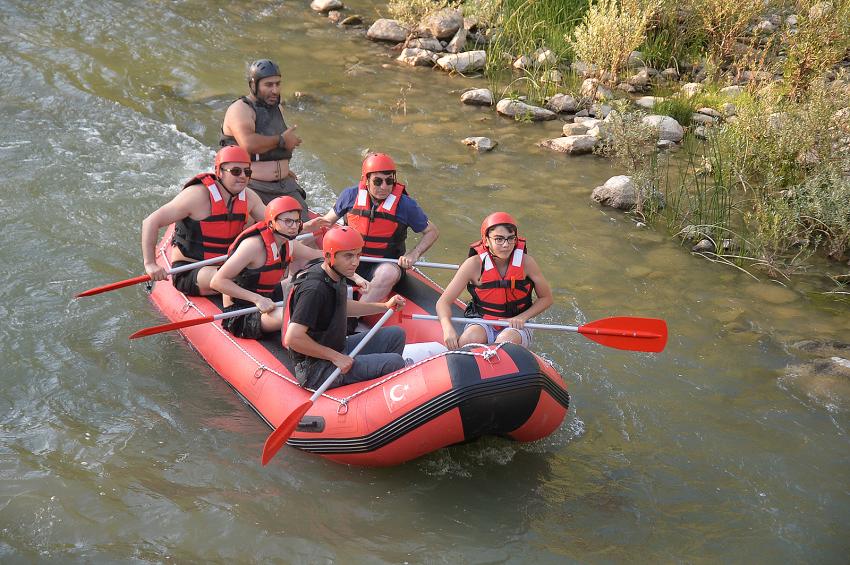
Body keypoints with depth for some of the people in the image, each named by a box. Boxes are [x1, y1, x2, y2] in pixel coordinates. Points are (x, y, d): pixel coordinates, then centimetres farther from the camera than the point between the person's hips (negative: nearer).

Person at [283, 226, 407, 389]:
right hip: (315, 372, -10)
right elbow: (292, 338, -32)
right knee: (394, 363, -18)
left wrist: (385, 306, 20)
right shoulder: (314, 288, -26)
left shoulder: (336, 276, 4)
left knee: (396, 335, 10)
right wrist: (335, 357, -22)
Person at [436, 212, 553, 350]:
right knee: (469, 339, -35)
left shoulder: (525, 262, -10)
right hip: (482, 324, 0)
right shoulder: (475, 264, -13)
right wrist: (448, 328, -32)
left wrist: (522, 317, -12)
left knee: (506, 341, -35)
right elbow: (443, 302, -12)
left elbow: (546, 298, 5)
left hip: (515, 327, 1)